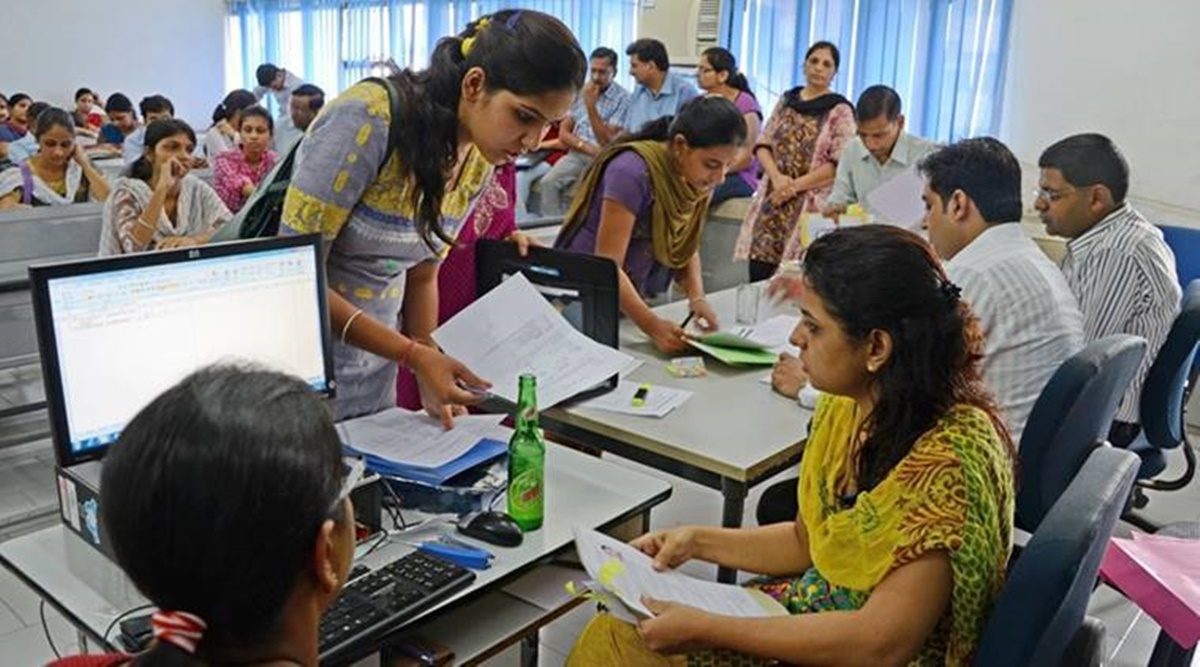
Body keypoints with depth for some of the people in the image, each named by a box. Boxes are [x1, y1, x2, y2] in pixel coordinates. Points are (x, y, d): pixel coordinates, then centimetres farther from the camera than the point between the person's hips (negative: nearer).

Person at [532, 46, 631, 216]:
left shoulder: (622, 98, -3)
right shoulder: (579, 92, 12)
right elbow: (563, 133, 10)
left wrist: (591, 105, -14)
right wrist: (585, 146, -9)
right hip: (576, 154, 4)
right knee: (548, 183, -23)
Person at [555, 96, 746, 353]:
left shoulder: (696, 178, -1)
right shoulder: (632, 172, -23)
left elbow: (687, 247, 7)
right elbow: (607, 265, -25)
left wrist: (697, 297, -13)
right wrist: (652, 326, -35)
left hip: (629, 304, 6)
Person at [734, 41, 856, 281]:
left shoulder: (840, 110, -1)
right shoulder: (786, 100, 14)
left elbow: (840, 164, -9)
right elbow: (763, 144, 10)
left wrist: (795, 186, -13)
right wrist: (777, 177, -9)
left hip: (809, 204, -4)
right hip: (772, 200, 4)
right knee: (758, 277, -2)